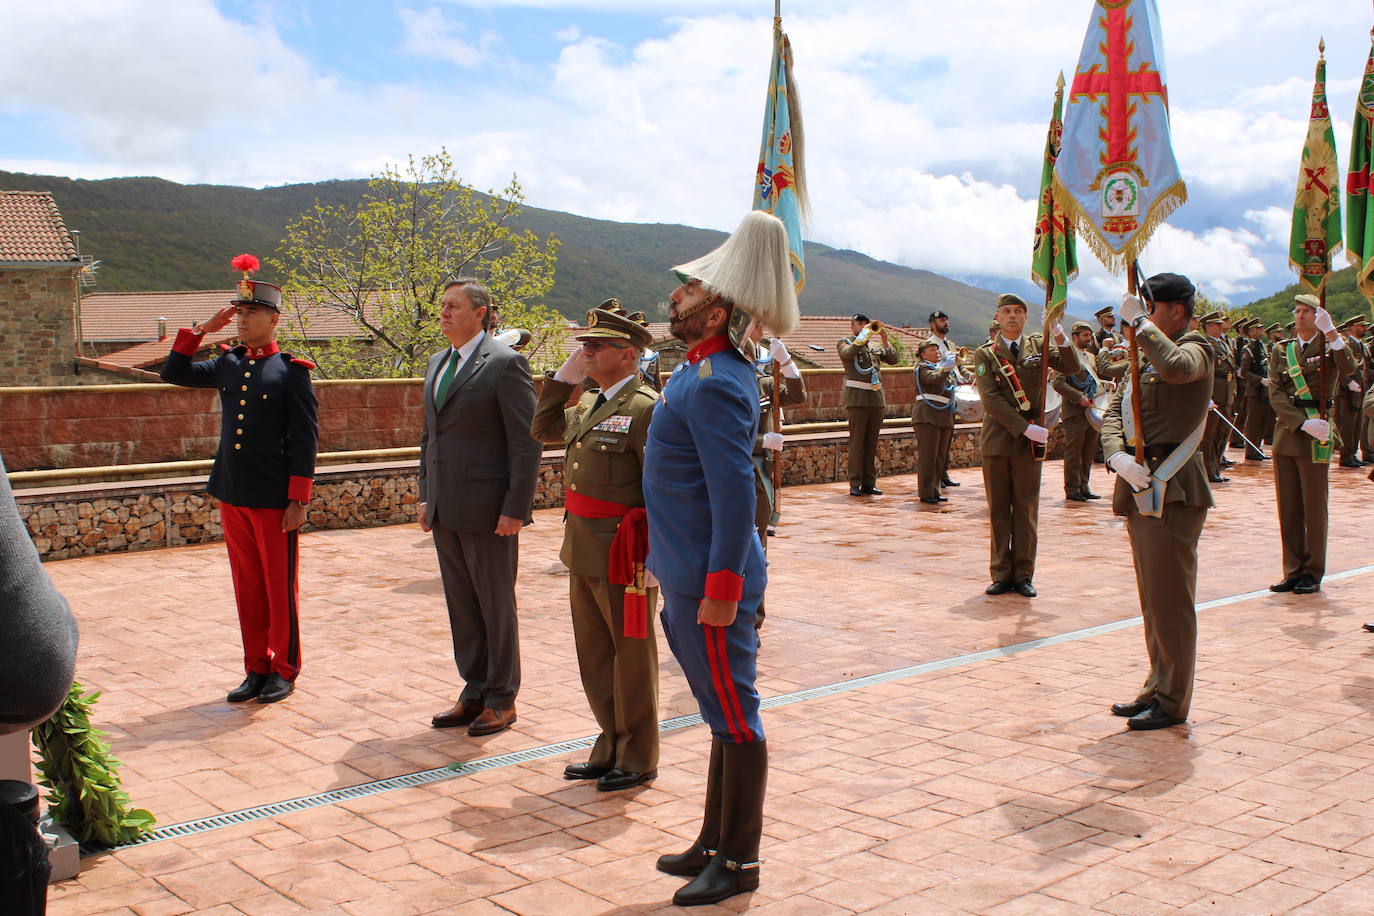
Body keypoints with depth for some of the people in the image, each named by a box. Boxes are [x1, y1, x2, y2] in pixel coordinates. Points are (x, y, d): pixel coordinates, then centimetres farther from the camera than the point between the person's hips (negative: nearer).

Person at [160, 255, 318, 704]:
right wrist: (201, 330, 6)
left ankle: (284, 671, 17)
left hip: (274, 500, -6)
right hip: (232, 497, 6)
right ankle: (256, 668, 22)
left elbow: (305, 439, -9)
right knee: (247, 588, 12)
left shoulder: (291, 371, -7)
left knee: (280, 588, 5)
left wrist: (297, 501, -13)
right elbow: (174, 373, 17)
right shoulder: (229, 364, 9)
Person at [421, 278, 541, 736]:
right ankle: (475, 693, 25)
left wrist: (515, 509, -16)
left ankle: (501, 700, 16)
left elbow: (527, 442, -13)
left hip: (487, 509, -7)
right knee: (461, 606, 13)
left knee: (496, 605, 4)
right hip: (445, 510, 8)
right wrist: (426, 496, 13)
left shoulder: (505, 363, -10)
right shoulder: (437, 363, 14)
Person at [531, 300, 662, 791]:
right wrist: (564, 376, 13)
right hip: (583, 550, 9)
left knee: (632, 655, 6)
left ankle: (637, 760, 21)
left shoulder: (646, 407, -16)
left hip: (624, 553, -9)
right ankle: (610, 747, 33)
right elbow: (543, 429, 25)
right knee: (594, 655, 17)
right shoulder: (589, 404, 11)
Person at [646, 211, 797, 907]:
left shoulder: (716, 385, -21)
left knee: (735, 721, 2)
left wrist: (721, 589, -25)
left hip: (710, 585, -10)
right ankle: (714, 842, 31)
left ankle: (739, 863, 14)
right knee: (724, 715, 18)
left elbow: (736, 492, -25)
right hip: (688, 578, 10)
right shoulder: (703, 368, 9)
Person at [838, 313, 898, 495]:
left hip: (876, 398, 5)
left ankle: (869, 483, 11)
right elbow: (848, 353, -18)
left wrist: (885, 342, -5)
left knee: (872, 443, 7)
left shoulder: (875, 345, 19)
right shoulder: (845, 343, 5)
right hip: (857, 398, -5)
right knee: (857, 441, -7)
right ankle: (855, 484, -5)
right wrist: (863, 337, -16)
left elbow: (893, 359, 8)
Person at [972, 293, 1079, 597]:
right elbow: (991, 400, -9)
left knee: (1026, 509, 4)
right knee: (998, 510, 4)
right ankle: (1001, 575, 11)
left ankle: (1023, 575, 10)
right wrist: (1025, 427, -16)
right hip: (996, 440, -1)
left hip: (1030, 441, 1)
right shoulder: (985, 354, 1)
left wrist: (1060, 336, -19)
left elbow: (1072, 368, -2)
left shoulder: (1038, 345, 9)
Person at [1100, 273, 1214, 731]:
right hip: (1140, 488, 9)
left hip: (1172, 491, -9)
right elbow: (1113, 411, 11)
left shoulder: (1195, 347, -6)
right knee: (1152, 600, 15)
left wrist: (1139, 321, -19)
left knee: (1170, 598, -4)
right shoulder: (1144, 357, 19)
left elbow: (1176, 367, -32)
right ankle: (1158, 689, 24)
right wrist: (1118, 457, -8)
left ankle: (1172, 702, 3)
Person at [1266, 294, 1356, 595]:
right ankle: (1293, 572, 15)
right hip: (1285, 433, 4)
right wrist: (1304, 423, -14)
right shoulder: (1281, 350, 10)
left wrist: (1330, 332, -30)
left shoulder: (1330, 347, 2)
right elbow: (1276, 394, -1)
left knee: (1314, 508, 1)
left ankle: (1312, 574, 10)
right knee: (1288, 509, 7)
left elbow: (1349, 368, -21)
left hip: (1316, 438, -4)